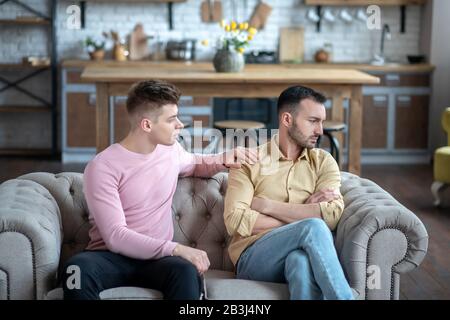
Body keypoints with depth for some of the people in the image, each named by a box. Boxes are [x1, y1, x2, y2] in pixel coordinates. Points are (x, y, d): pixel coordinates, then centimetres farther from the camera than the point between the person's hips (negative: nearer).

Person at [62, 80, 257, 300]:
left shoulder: (170, 150, 10)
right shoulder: (102, 167, -10)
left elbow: (195, 165, 35)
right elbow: (116, 236, -18)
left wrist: (223, 160, 11)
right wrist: (176, 249, -27)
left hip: (156, 257, 4)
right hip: (111, 257, -3)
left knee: (186, 271, -34)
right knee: (78, 269, -39)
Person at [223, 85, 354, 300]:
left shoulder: (323, 162, 13)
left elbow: (332, 215, -5)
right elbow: (235, 221, -8)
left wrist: (267, 205, -5)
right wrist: (304, 216, -7)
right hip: (254, 260, -1)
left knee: (301, 259, -37)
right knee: (313, 227, -31)